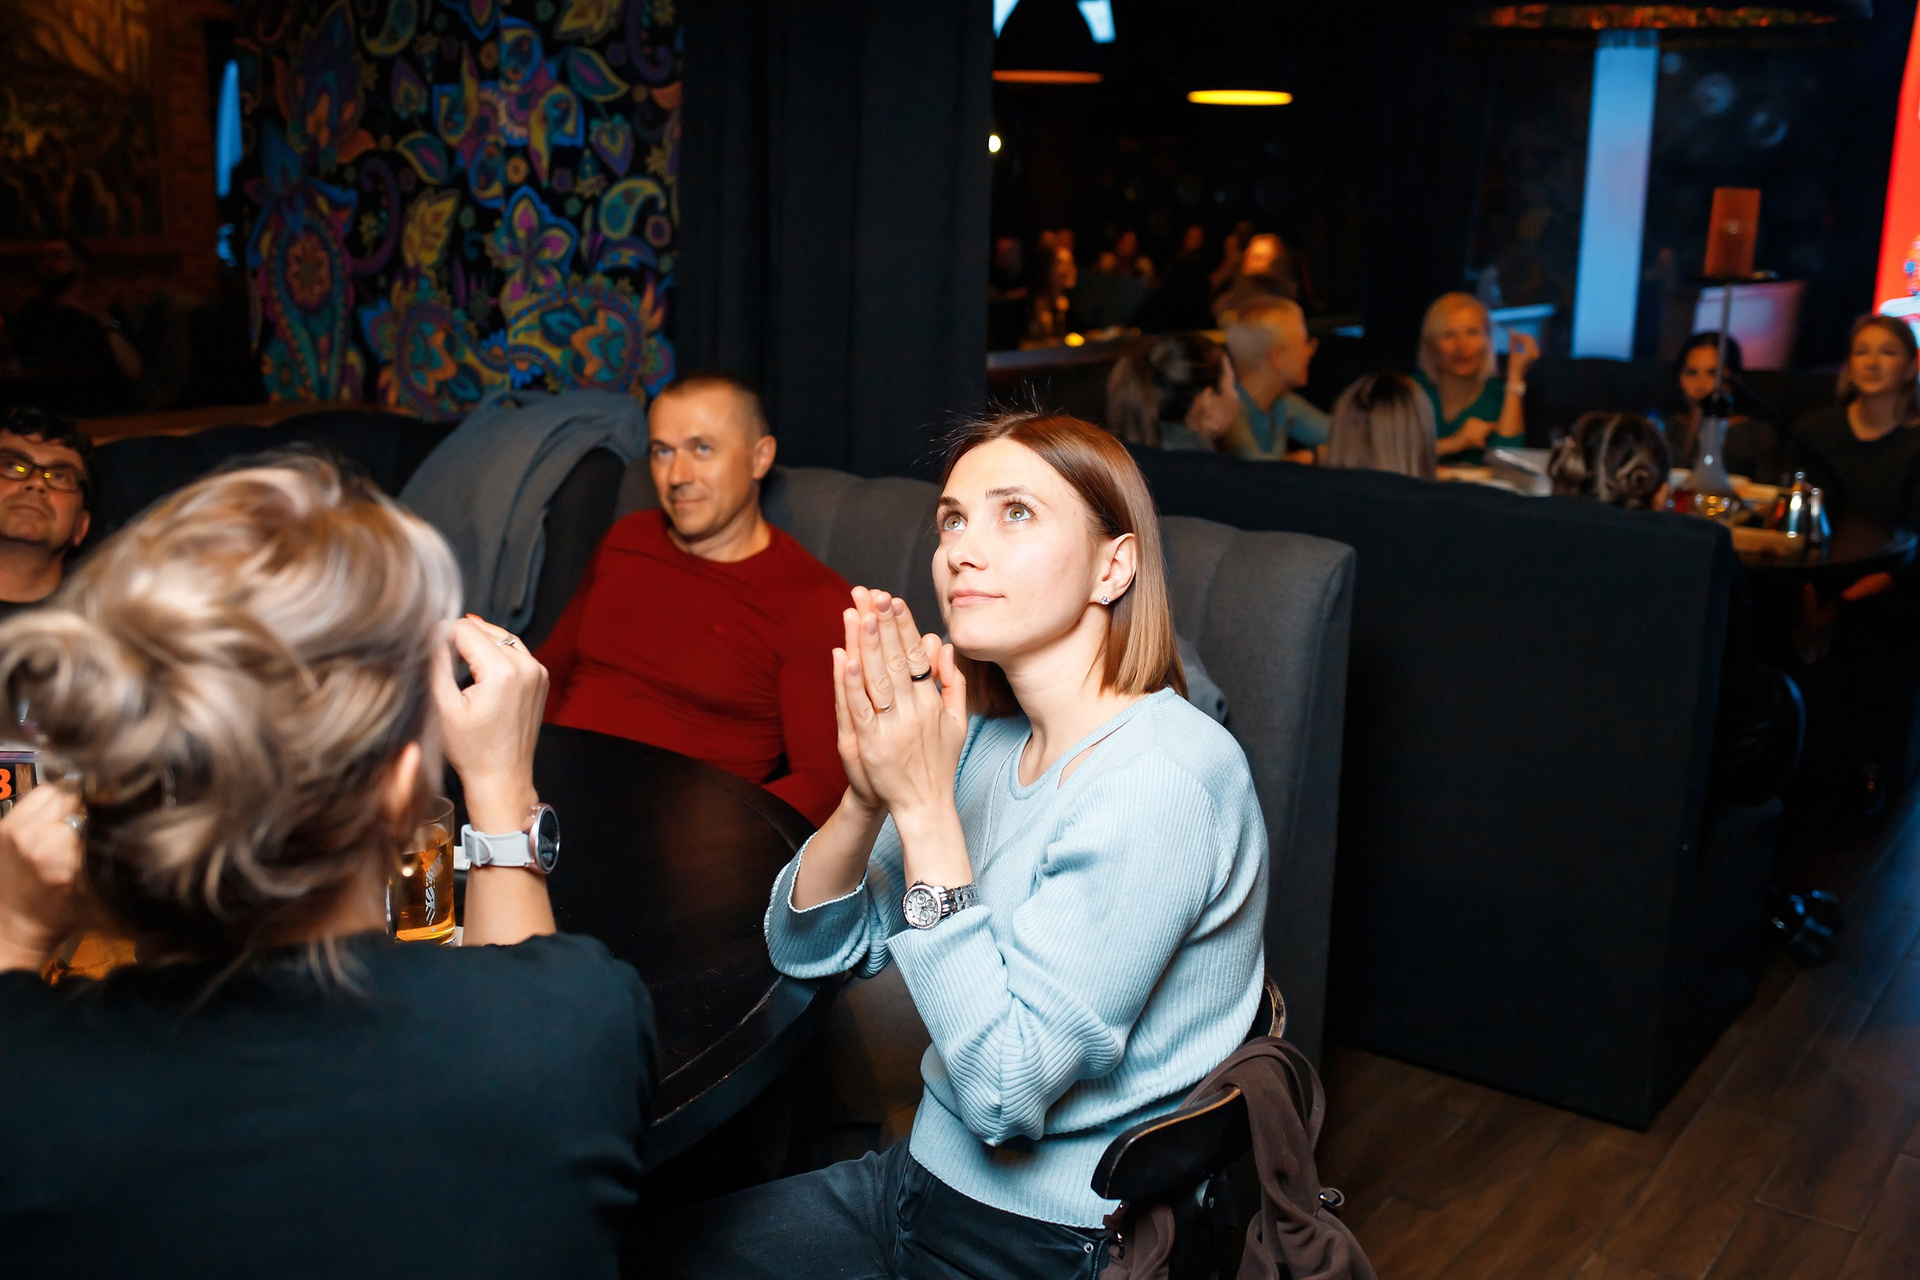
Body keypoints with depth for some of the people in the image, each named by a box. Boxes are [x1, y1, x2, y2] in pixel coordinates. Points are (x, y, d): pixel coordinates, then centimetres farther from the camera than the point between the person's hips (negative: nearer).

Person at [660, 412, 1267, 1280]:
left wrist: (925, 808, -28)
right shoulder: (988, 735, -1)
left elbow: (1005, 1091, -27)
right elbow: (807, 949, 3)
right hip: (935, 1176, 7)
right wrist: (868, 798, -17)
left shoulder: (1158, 782, -25)